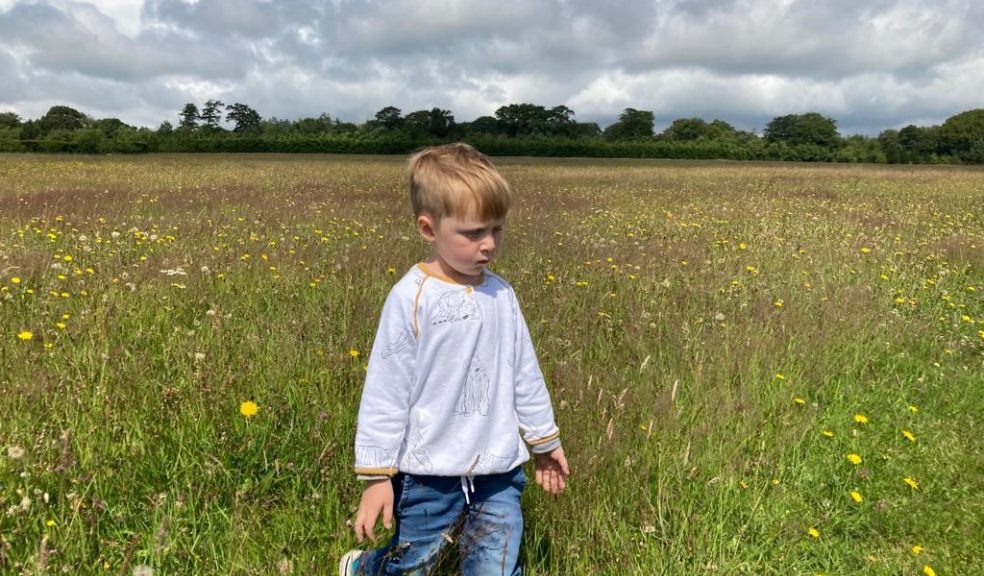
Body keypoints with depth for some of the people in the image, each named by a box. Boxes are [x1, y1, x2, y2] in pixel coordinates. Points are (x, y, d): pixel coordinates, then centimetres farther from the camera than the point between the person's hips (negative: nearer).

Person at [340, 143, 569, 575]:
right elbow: (385, 392, -11)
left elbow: (525, 374, 11)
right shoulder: (411, 299, -15)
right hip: (428, 475, -3)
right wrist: (376, 474, -9)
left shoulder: (500, 295, 0)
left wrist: (545, 440, 18)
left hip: (498, 474, 4)